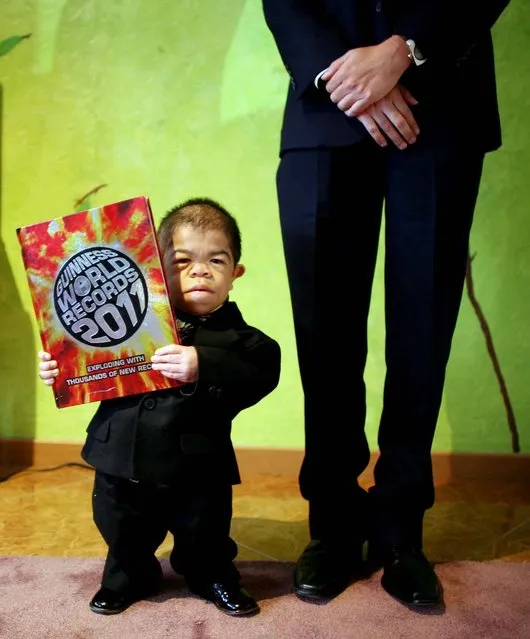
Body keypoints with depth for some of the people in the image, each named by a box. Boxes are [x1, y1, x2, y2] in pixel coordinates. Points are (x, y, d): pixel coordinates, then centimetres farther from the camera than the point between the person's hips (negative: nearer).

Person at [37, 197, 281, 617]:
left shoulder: (235, 335, -10)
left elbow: (259, 374, -27)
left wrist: (203, 369, -38)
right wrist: (59, 370, -7)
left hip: (196, 472, -3)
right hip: (121, 466, 3)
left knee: (205, 537, 15)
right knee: (124, 537, 22)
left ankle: (214, 577, 46)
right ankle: (130, 576, 51)